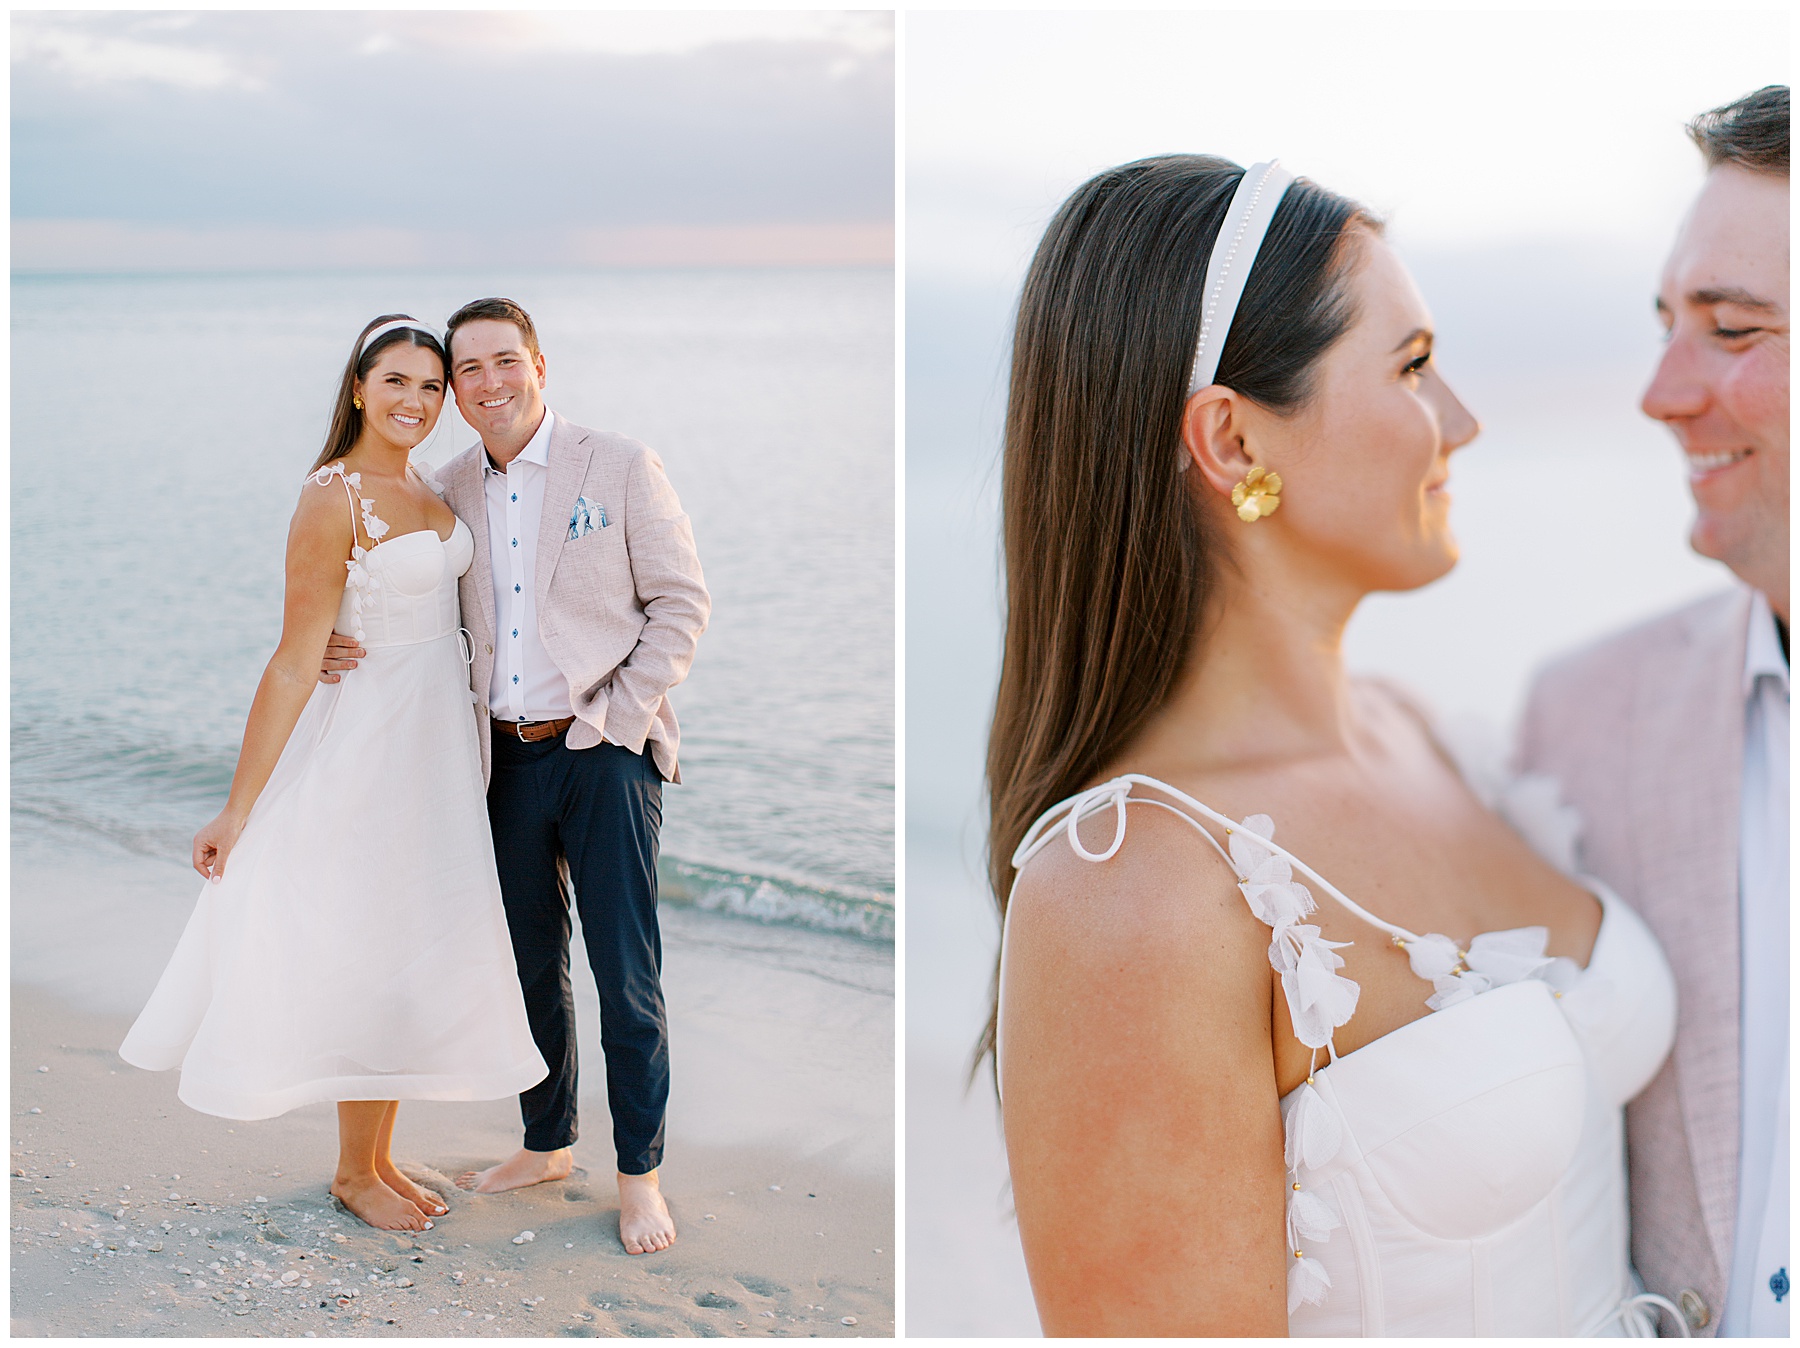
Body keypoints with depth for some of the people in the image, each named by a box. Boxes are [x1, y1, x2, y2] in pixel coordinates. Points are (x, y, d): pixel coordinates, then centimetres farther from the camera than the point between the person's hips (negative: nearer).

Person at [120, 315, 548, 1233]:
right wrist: (238, 811, -16)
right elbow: (295, 664, -18)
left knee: (416, 955, 13)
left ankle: (379, 1158, 26)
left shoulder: (420, 491, 8)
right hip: (371, 746, -8)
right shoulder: (332, 498, -16)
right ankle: (354, 1172, 18)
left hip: (436, 745, 8)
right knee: (372, 956, 1)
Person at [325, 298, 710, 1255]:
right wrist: (353, 649, -1)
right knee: (531, 964, 15)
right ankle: (546, 1145, 32)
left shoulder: (620, 467, -4)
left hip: (605, 753, -4)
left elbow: (681, 601, -3)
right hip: (508, 759, 4)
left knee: (625, 974, -1)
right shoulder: (453, 489, 9)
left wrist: (620, 714, -10)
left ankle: (639, 1174, 13)